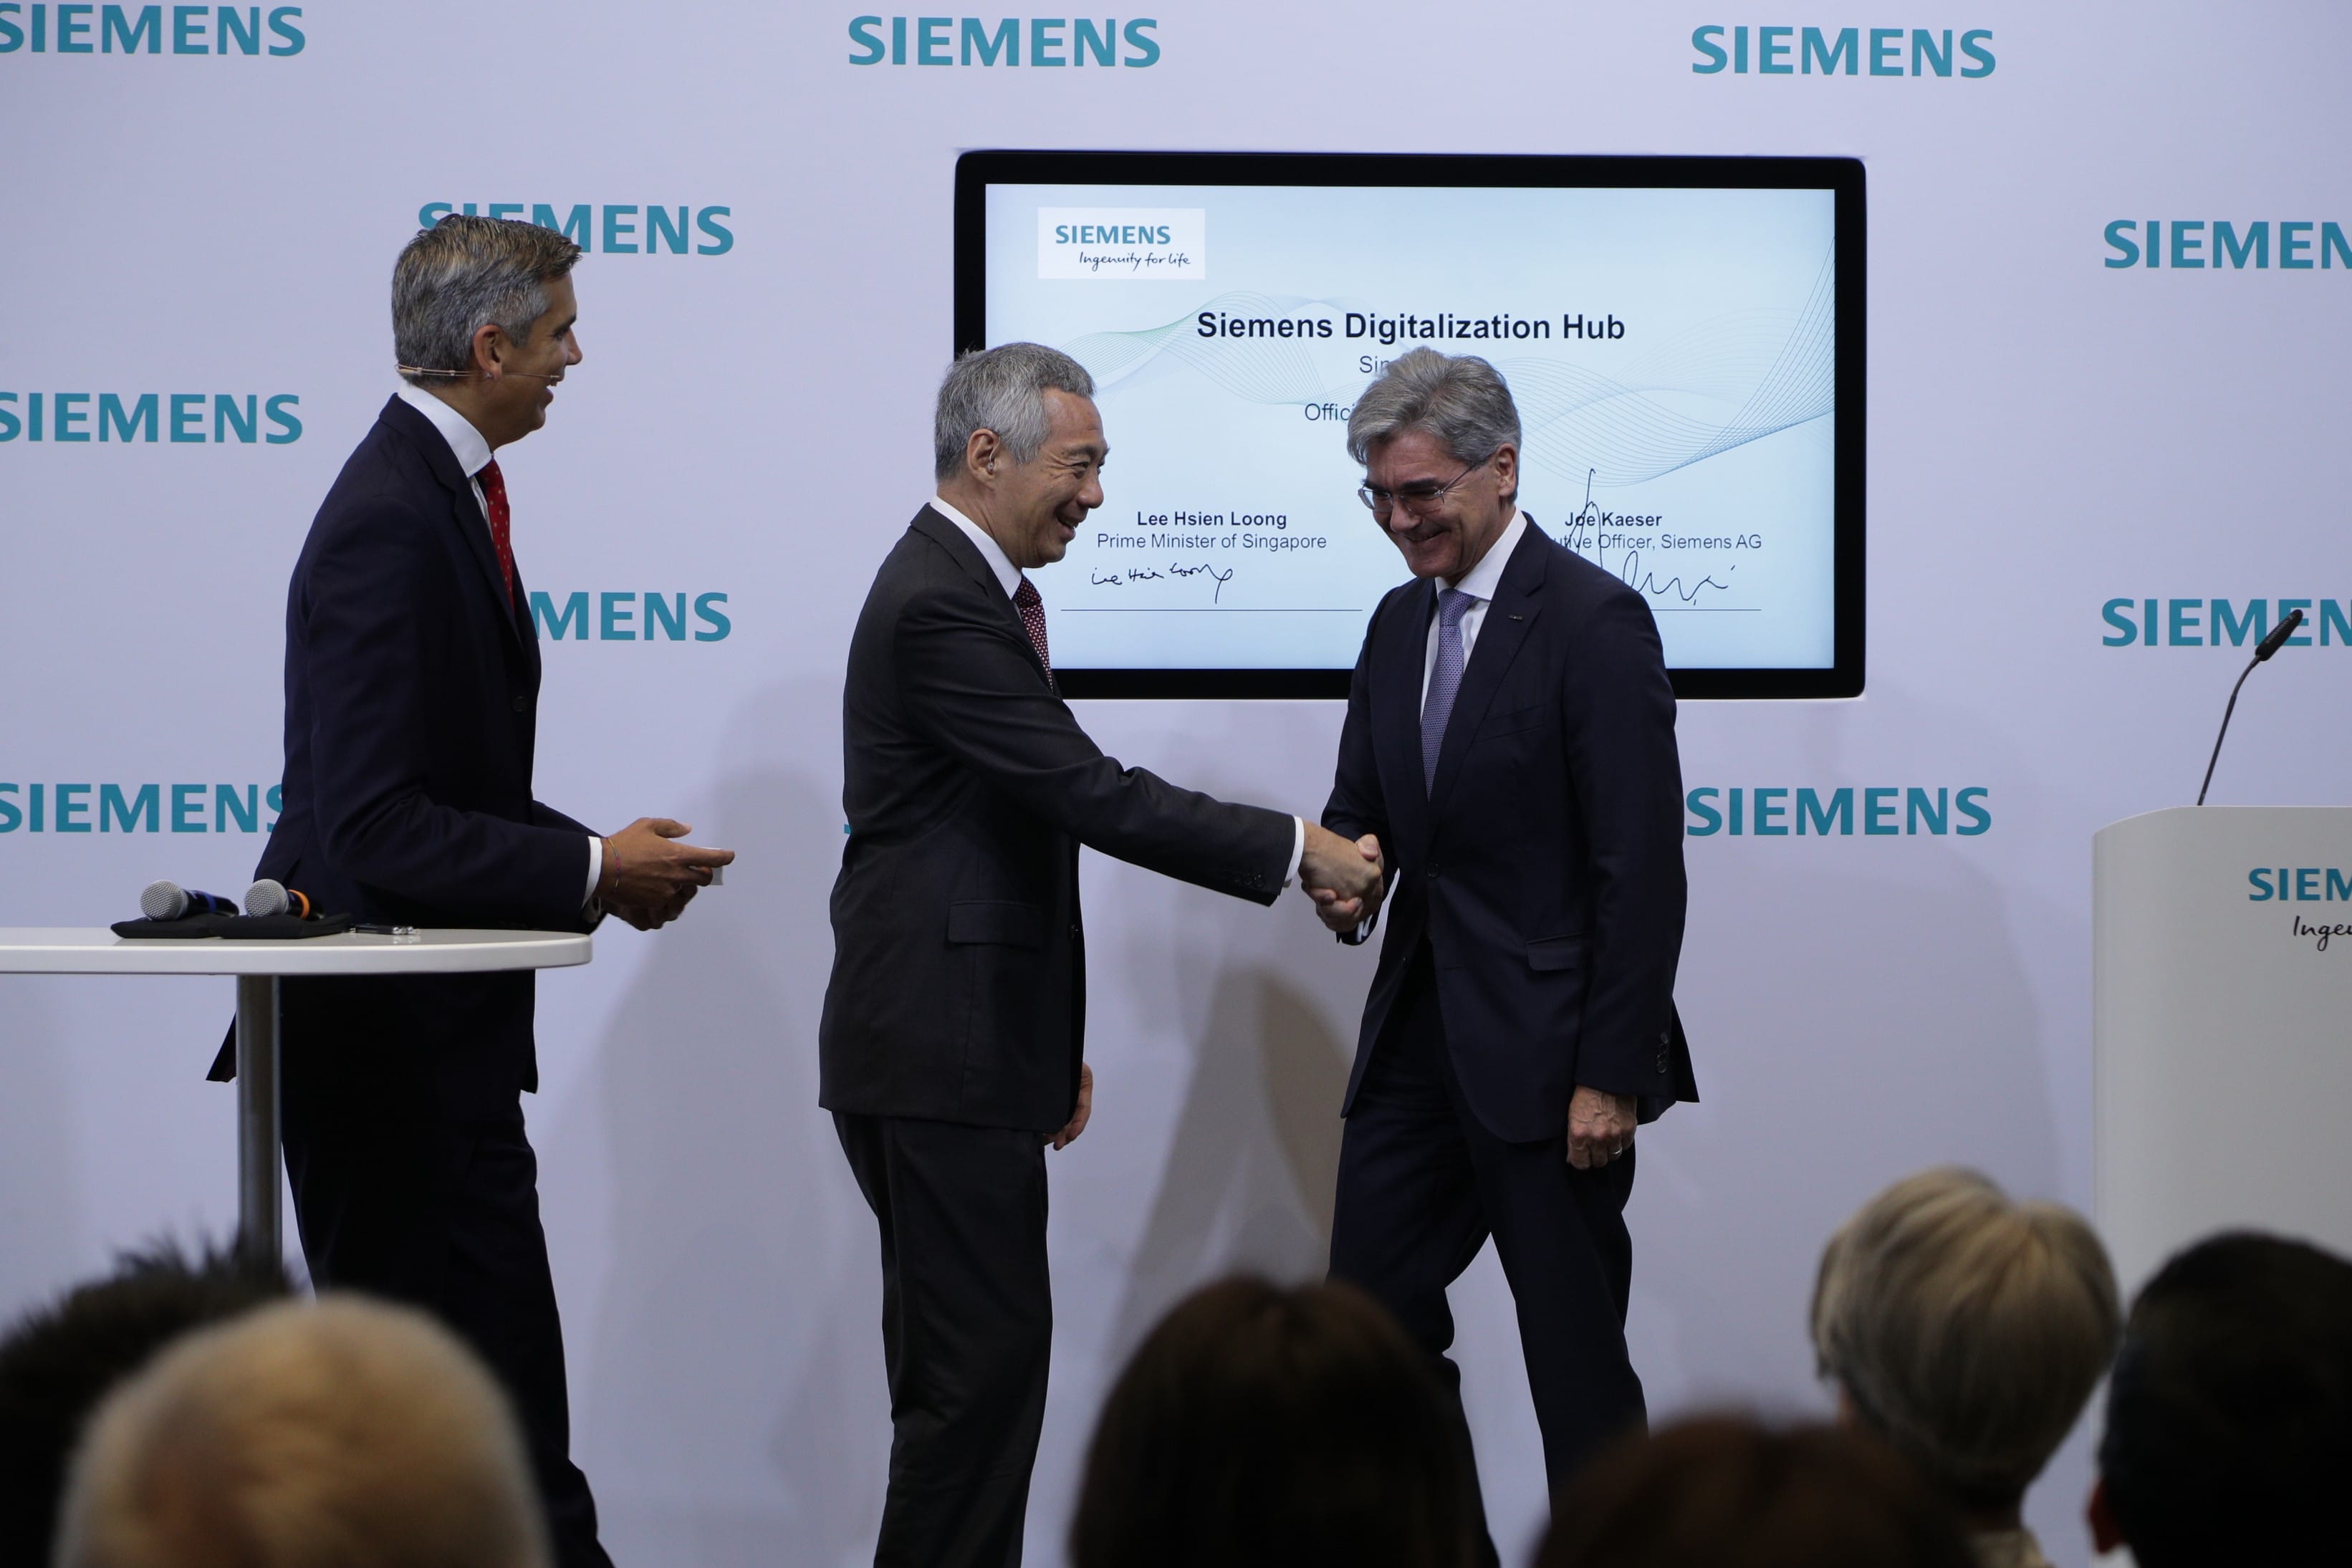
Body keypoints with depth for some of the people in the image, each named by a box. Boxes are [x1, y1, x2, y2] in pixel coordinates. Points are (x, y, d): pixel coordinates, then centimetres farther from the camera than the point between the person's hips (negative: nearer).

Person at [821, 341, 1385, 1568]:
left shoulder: (965, 590, 17)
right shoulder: (938, 606, -17)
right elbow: (1095, 796, -22)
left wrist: (1050, 1045, 23)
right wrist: (1299, 854, -16)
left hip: (961, 1050, 11)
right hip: (940, 1058, -11)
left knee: (972, 1359, 12)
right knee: (985, 1355, -9)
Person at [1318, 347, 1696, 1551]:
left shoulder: (1593, 622, -12)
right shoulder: (1400, 623, 12)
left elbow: (1641, 871, -15)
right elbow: (1362, 802, 19)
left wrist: (1611, 1078, -18)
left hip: (1545, 1048, -8)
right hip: (1418, 1035, 8)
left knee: (1575, 1355, 0)